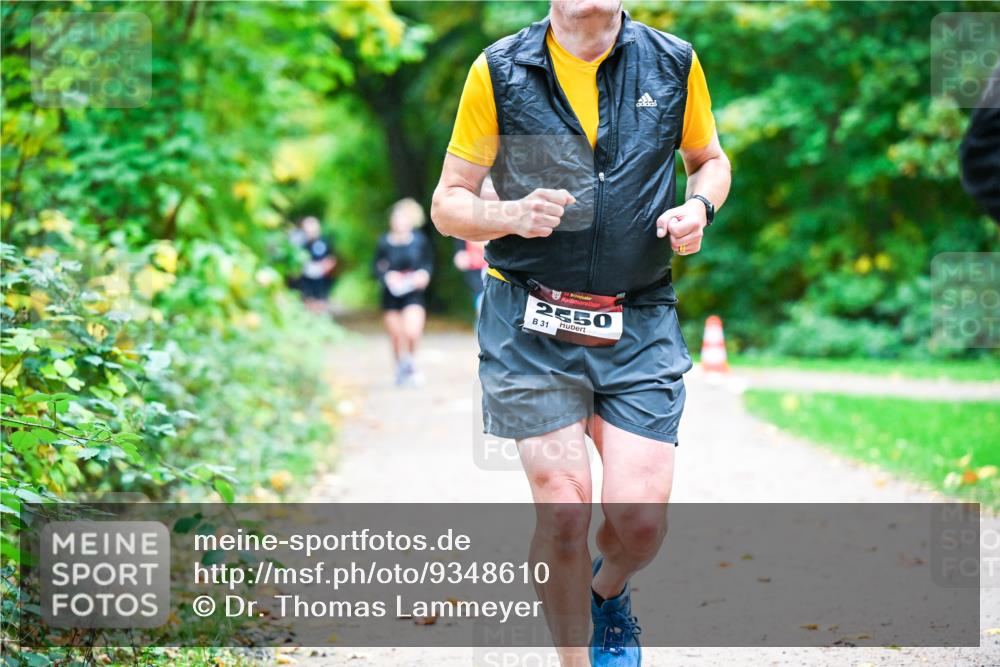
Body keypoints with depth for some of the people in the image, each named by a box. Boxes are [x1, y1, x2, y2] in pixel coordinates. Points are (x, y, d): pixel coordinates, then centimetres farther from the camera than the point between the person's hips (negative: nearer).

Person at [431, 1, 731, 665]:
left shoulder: (674, 64, 3)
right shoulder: (500, 71, -2)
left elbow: (710, 160, 21)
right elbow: (448, 204, 3)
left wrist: (699, 208, -2)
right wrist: (512, 215, -18)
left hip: (641, 322, 2)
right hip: (532, 323, -1)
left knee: (641, 518, -7)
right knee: (563, 512, -9)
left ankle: (609, 595, 29)